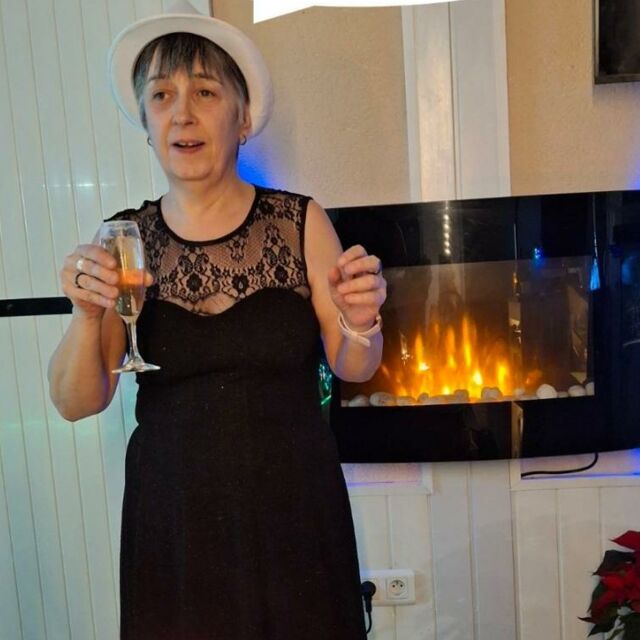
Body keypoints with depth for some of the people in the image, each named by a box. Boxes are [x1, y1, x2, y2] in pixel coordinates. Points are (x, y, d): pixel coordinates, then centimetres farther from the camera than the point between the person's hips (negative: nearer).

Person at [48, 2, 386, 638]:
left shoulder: (301, 222, -6)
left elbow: (352, 368, 1)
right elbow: (76, 403, -2)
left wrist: (361, 323, -20)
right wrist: (87, 316, -20)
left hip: (293, 504, 0)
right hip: (171, 510, 1)